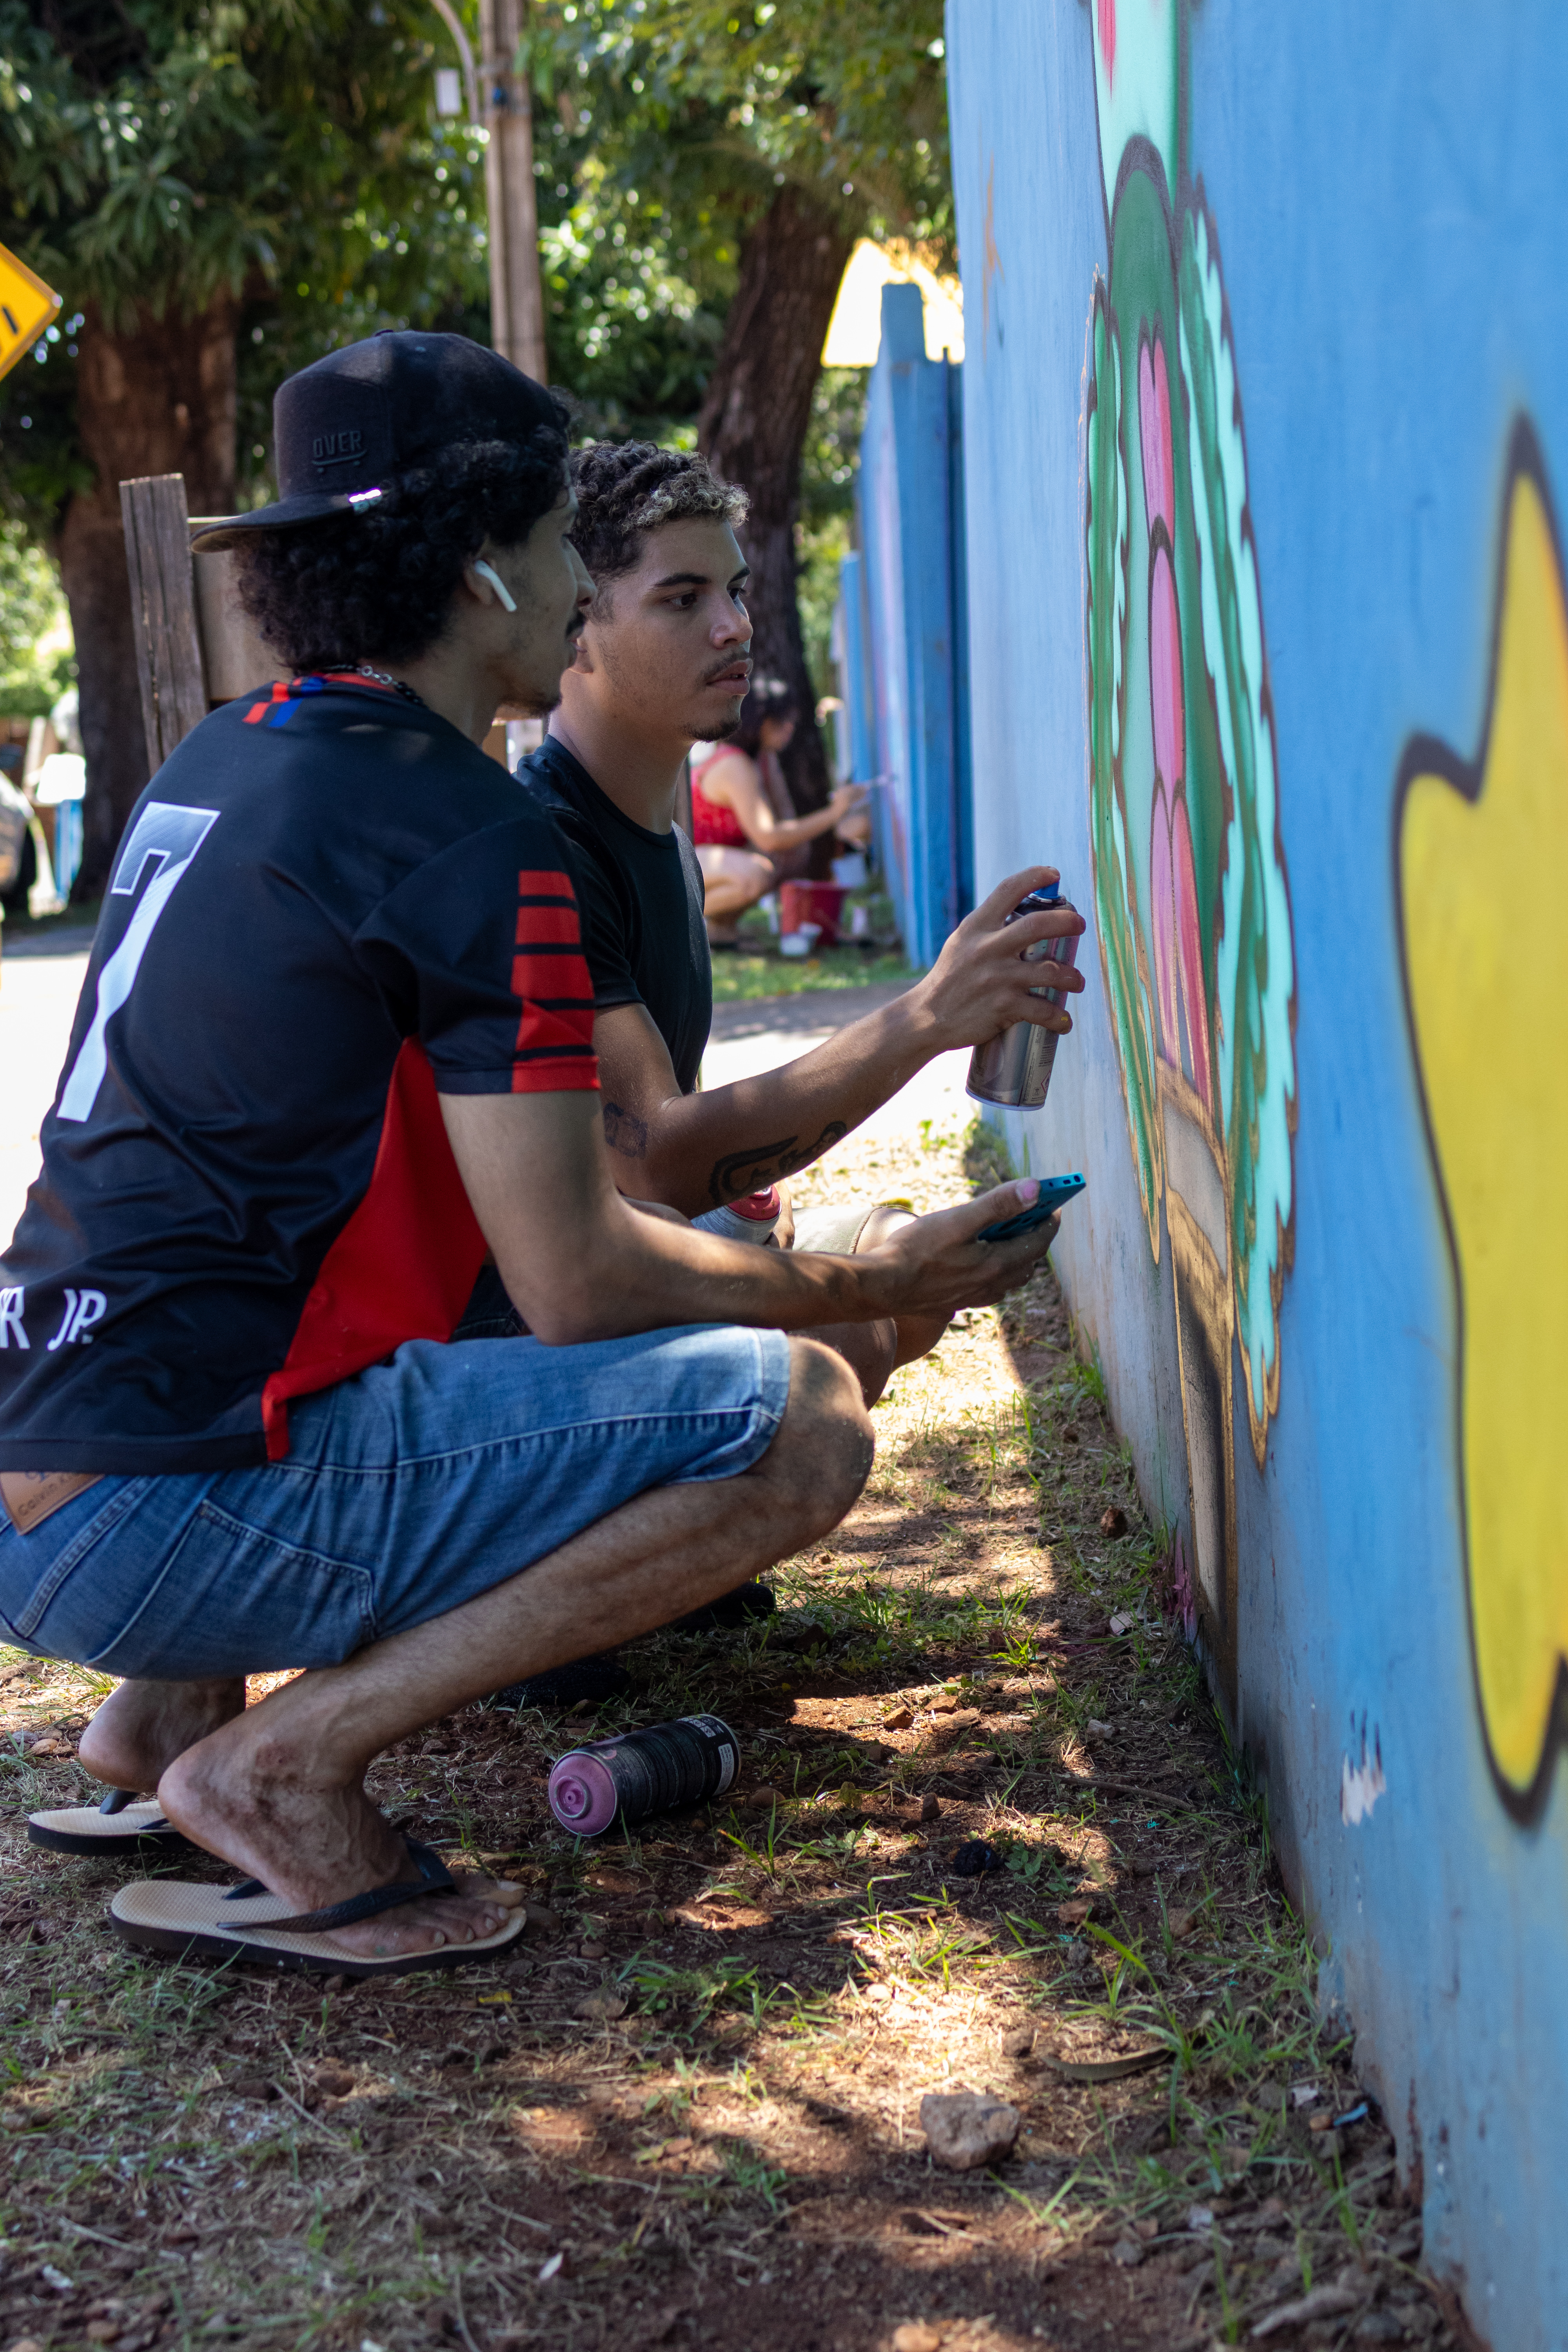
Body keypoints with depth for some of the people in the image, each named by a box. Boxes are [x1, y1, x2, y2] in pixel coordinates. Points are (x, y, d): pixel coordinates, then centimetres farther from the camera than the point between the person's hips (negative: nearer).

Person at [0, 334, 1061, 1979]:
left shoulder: (216, 766, 16)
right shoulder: (472, 839, -11)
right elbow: (576, 1282, -14)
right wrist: (878, 1284, 3)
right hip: (169, 1507, -9)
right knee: (797, 1421, -13)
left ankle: (166, 1711, 18)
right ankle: (286, 1764, -11)